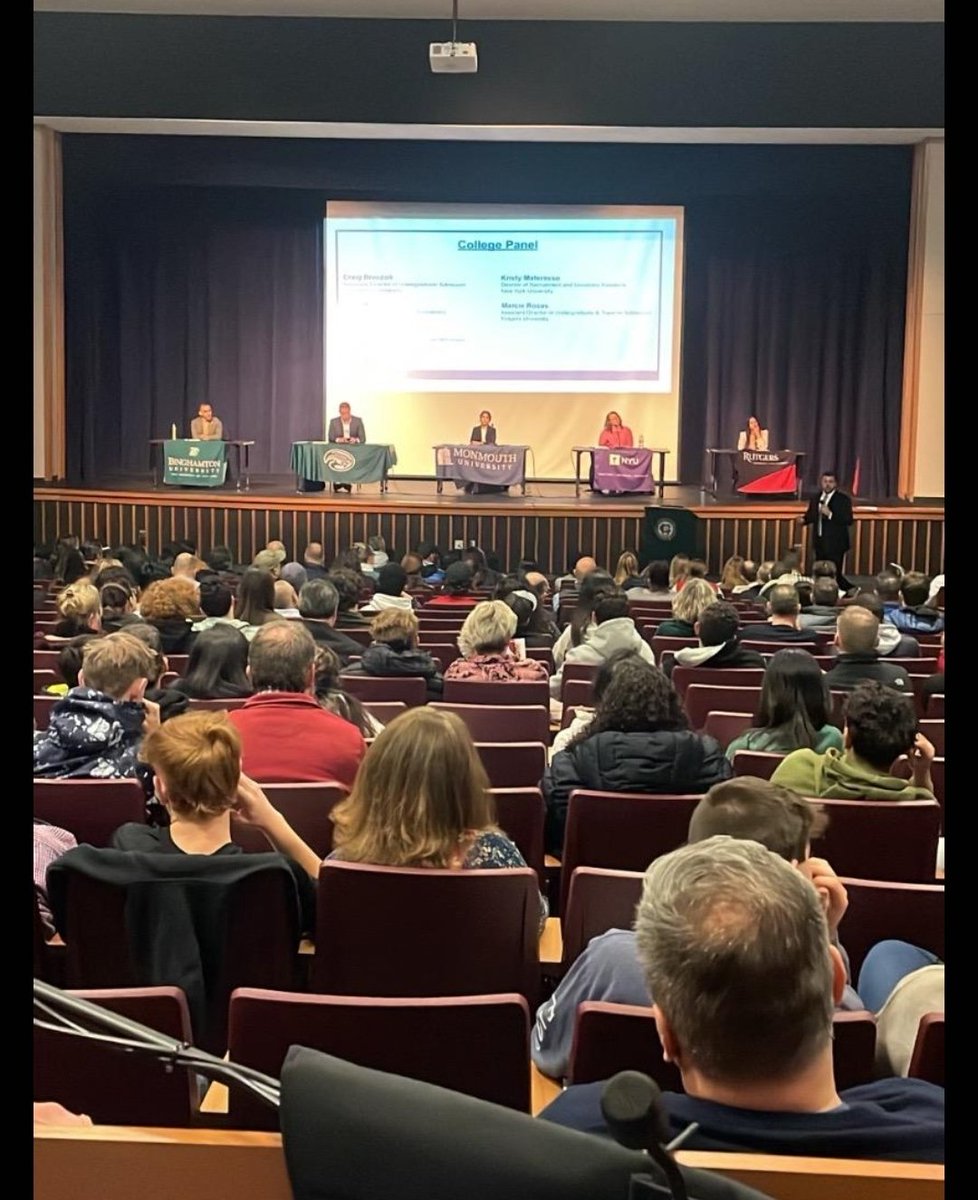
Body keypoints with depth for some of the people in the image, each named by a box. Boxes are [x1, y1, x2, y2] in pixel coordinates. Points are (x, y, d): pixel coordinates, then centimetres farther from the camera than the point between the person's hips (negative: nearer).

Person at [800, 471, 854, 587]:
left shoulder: (843, 499, -9)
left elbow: (848, 520, -17)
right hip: (820, 542, 6)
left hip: (835, 544, -6)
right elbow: (811, 515, 16)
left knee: (835, 574, -7)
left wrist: (830, 514, -27)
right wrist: (803, 520, -6)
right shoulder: (815, 498, 9)